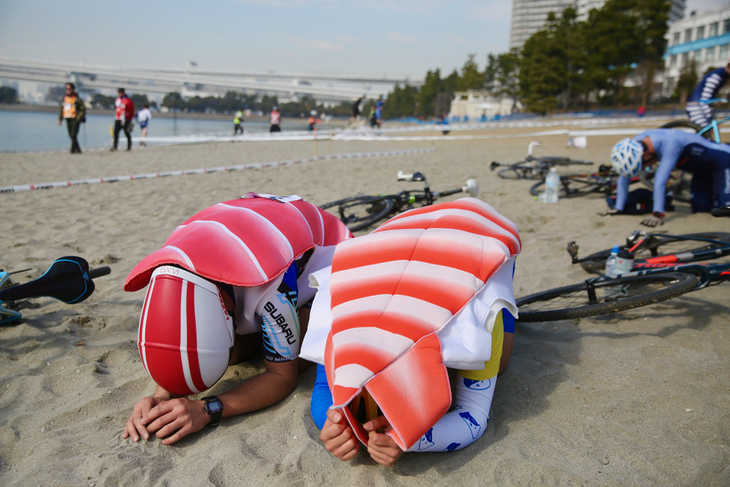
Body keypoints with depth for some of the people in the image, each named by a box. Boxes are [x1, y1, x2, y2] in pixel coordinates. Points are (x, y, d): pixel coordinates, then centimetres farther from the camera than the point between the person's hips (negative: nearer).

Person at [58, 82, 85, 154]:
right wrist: (60, 119, 13)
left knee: (73, 135, -15)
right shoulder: (65, 99, 13)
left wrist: (79, 118, -12)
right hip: (68, 120, 6)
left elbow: (83, 109, -4)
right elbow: (61, 110, 18)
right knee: (71, 136, 8)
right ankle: (78, 150, 16)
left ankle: (73, 150, -11)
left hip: (75, 120, -6)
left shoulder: (77, 99, -6)